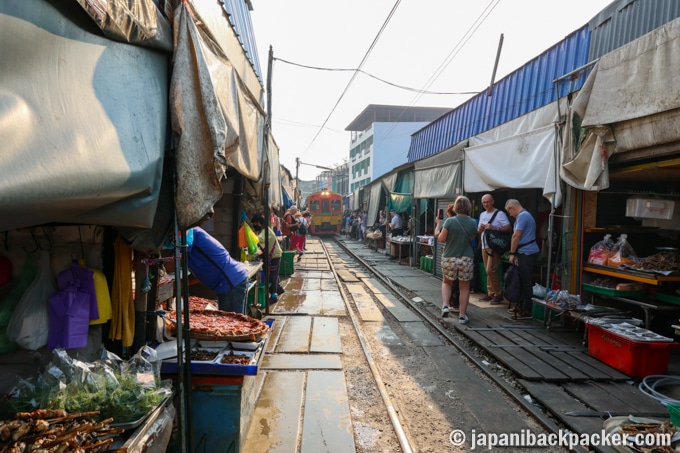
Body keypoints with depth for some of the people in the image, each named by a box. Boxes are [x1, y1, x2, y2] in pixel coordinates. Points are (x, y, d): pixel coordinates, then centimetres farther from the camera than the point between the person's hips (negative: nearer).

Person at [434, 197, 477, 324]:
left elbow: (441, 239, -8)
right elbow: (472, 238, 8)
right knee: (464, 287, 11)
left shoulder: (449, 221, -12)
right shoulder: (473, 223, -2)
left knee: (447, 282, 20)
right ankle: (462, 315, 15)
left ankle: (445, 305, 3)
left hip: (449, 258, -1)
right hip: (466, 258, 1)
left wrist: (439, 224, 4)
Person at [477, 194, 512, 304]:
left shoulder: (499, 214, -4)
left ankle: (498, 294, -3)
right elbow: (479, 231, 24)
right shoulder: (482, 215, 18)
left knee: (491, 270, -14)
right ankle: (490, 293, 16)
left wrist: (494, 228, -23)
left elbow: (509, 228, -12)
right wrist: (480, 229, 0)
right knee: (488, 271, 9)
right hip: (484, 246, 7)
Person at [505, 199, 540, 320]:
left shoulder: (522, 216, -13)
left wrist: (512, 253, -11)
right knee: (523, 281, 15)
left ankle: (527, 311, -1)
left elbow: (516, 236, -18)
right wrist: (516, 254, 15)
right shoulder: (525, 215, 20)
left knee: (526, 282, -6)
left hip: (527, 254, -10)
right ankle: (521, 306, 24)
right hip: (526, 253, 10)